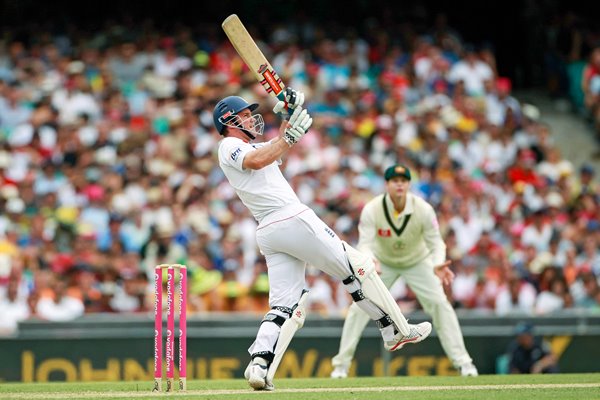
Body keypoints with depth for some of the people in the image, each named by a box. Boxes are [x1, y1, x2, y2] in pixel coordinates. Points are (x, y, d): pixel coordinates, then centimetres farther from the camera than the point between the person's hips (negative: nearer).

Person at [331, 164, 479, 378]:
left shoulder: (423, 209, -26)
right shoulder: (372, 210, -27)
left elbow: (436, 243, -23)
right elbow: (365, 244, -31)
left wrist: (438, 265, -45)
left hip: (417, 262, 0)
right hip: (382, 262, 0)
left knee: (440, 304, -12)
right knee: (359, 307, -10)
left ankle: (462, 362, -2)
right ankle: (341, 364, 2)